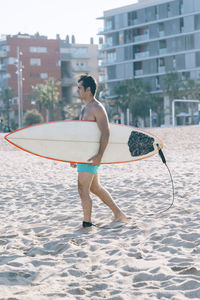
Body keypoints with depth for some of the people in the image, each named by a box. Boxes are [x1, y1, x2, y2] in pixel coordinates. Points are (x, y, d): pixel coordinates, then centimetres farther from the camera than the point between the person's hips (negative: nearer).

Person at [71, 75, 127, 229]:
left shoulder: (97, 108, -13)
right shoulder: (86, 108, 17)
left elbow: (106, 133, -21)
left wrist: (99, 156, -29)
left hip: (92, 155, -10)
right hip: (85, 155, 10)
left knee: (83, 189, -7)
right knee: (95, 187, 17)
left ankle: (87, 225, 0)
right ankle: (118, 214, 26)